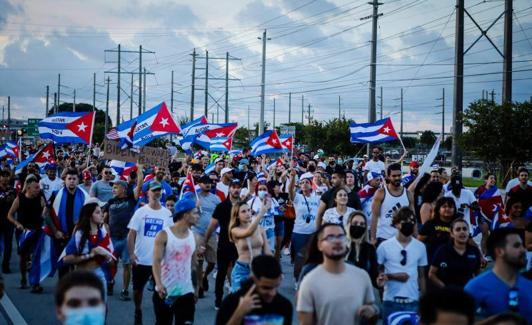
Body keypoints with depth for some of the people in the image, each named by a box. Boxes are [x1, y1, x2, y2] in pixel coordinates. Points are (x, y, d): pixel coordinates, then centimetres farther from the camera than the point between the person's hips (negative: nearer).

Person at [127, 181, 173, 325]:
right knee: (138, 288, 13)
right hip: (141, 259, 0)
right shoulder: (140, 212, -4)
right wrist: (131, 254, -13)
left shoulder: (167, 213, -1)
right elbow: (131, 234, -4)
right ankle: (137, 311, 35)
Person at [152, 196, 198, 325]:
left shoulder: (192, 236, 6)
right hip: (165, 291, -3)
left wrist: (196, 286, 15)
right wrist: (158, 284, -30)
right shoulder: (164, 235, -10)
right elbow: (156, 261, -15)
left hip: (186, 291, 3)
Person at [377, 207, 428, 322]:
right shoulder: (384, 246, -2)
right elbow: (377, 271, 6)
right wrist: (391, 276, -15)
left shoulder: (420, 247, 6)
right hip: (391, 300, -2)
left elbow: (421, 276, 12)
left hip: (413, 301, 2)